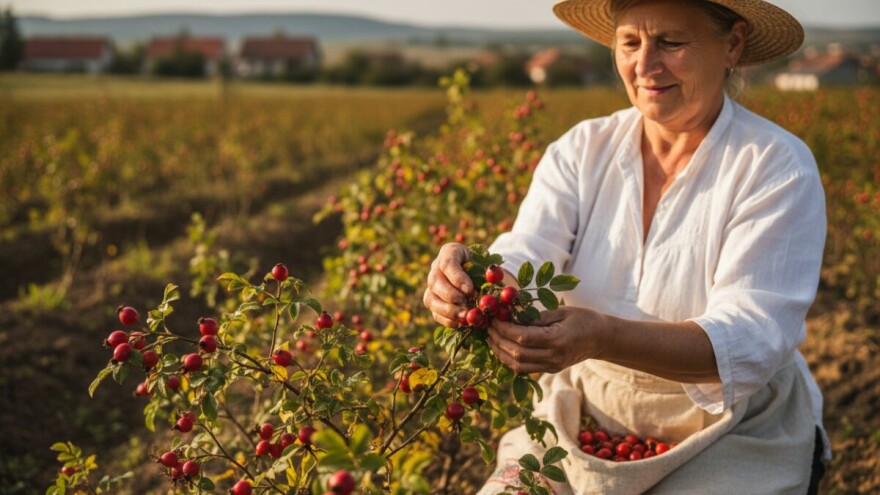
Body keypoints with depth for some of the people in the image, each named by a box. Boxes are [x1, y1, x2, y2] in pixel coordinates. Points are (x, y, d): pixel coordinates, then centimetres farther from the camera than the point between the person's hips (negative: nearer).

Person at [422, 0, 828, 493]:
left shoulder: (779, 168, -13)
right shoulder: (581, 150, -1)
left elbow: (752, 339, -23)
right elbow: (521, 261, -15)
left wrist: (600, 338, -40)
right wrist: (464, 280, -39)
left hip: (730, 445, -2)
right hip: (586, 422, 3)